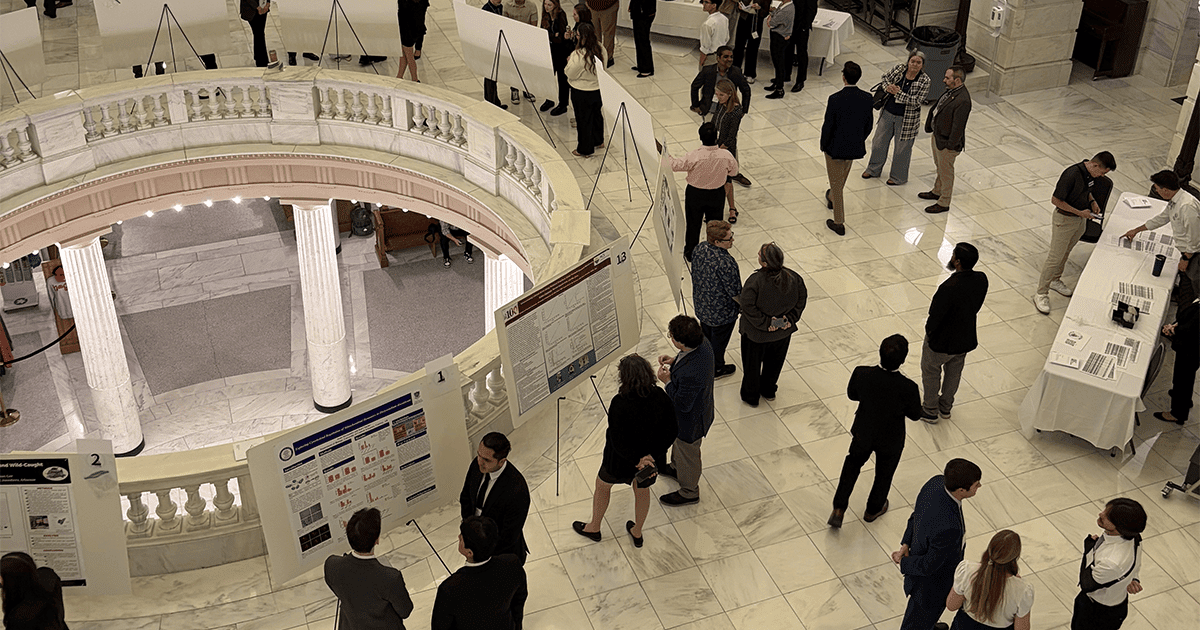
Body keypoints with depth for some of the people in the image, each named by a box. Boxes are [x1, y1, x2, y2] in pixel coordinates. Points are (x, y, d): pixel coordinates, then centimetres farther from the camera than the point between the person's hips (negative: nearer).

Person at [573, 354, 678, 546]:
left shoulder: (620, 404, -33)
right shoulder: (662, 399, -20)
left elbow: (618, 441, -30)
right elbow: (672, 431, -14)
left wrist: (637, 460, -20)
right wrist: (651, 456, -16)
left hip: (622, 460, -4)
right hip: (651, 458, 4)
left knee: (602, 485, 27)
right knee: (642, 488, 31)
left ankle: (594, 528, 50)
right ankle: (637, 533, 52)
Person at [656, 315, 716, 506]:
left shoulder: (690, 374, -46)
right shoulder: (703, 343, -20)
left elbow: (683, 404, -31)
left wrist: (667, 381, -23)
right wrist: (675, 361, -9)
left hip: (691, 421, -8)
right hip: (701, 408, 8)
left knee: (687, 454, 20)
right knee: (678, 442, 36)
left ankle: (689, 492, 47)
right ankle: (676, 468, 65)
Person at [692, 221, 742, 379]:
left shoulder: (699, 249, -14)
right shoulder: (726, 263, -37)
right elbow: (734, 292, -26)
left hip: (701, 305, 7)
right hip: (722, 311, -7)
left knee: (706, 333, 30)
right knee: (719, 340, 19)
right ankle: (716, 369, 43)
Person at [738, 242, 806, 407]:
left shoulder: (755, 281, -32)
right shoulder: (794, 278, -18)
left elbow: (747, 305, -30)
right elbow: (802, 299, -7)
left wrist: (765, 323, -21)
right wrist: (790, 319, -5)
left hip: (756, 333, -4)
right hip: (783, 331, 4)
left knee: (752, 364, 22)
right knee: (774, 362, 30)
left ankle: (751, 396, 42)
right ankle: (769, 390, 52)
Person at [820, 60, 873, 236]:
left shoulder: (835, 99, -25)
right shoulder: (866, 98, -11)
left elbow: (828, 126, -19)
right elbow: (868, 124, 0)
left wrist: (823, 145, -2)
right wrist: (859, 140, 17)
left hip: (835, 147, -5)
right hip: (855, 147, 5)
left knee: (836, 183, 10)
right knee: (842, 177, 31)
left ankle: (839, 223, 16)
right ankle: (832, 198, 60)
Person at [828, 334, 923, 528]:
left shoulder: (861, 374, -29)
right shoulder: (908, 387, -35)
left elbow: (852, 394, -8)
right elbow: (915, 414, -16)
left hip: (863, 433, 2)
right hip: (890, 441, -2)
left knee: (853, 464, 31)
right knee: (884, 475, 27)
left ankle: (838, 510, 31)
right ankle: (873, 510, 52)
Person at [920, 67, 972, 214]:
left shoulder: (962, 101, -31)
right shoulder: (950, 90, -1)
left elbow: (958, 126, -26)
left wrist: (950, 145, -20)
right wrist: (930, 126, 16)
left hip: (946, 143, -9)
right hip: (937, 136, 9)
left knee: (946, 172, 9)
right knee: (939, 167, 28)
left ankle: (944, 203, 24)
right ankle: (937, 192, 48)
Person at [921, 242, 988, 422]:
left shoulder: (949, 288, -38)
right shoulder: (981, 279, -17)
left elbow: (935, 317, -28)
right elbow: (976, 306, -1)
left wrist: (929, 329, -6)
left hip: (942, 341, -6)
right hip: (966, 338, 6)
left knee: (931, 373, 22)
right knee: (954, 373, 29)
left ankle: (930, 411, 39)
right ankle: (946, 407, 50)